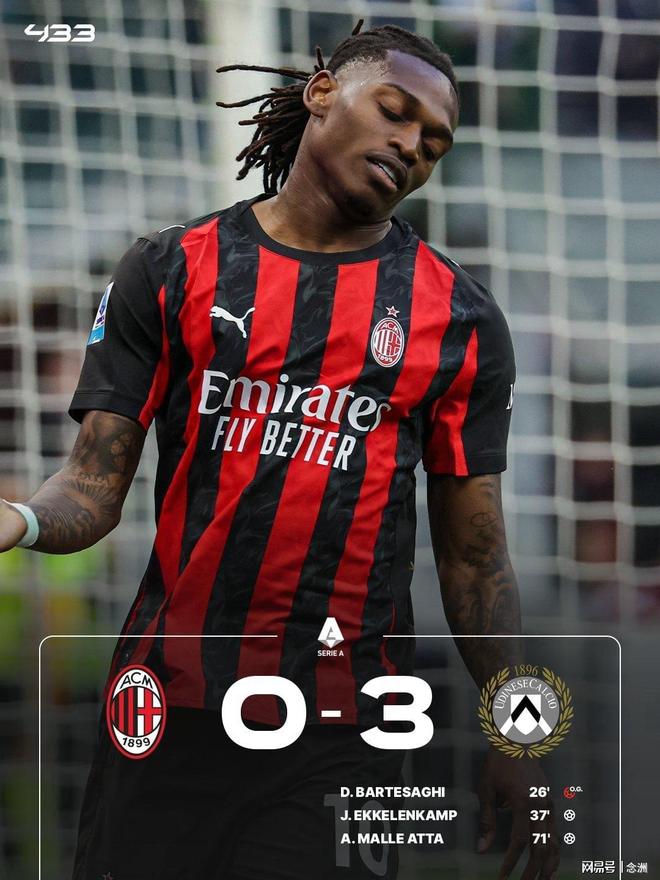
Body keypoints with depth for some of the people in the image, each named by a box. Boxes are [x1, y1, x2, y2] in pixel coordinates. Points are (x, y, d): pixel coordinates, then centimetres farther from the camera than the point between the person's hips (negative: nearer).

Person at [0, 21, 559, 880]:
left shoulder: (460, 319, 6)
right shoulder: (172, 272, 5)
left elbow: (474, 556, 9)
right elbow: (95, 486, 1)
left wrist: (515, 742, 5)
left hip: (345, 734, 0)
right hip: (168, 712, 0)